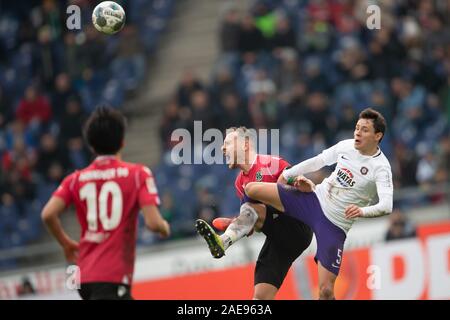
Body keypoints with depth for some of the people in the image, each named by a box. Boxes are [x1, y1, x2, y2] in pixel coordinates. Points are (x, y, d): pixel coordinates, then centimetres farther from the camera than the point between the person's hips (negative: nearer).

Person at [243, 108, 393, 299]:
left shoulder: (381, 168, -16)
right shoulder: (346, 146, 1)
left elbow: (386, 206, -29)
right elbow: (317, 162, 17)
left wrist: (362, 211, -47)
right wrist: (285, 175, 20)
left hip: (334, 225, -5)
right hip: (315, 199, 5)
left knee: (326, 289, -13)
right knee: (252, 189, -6)